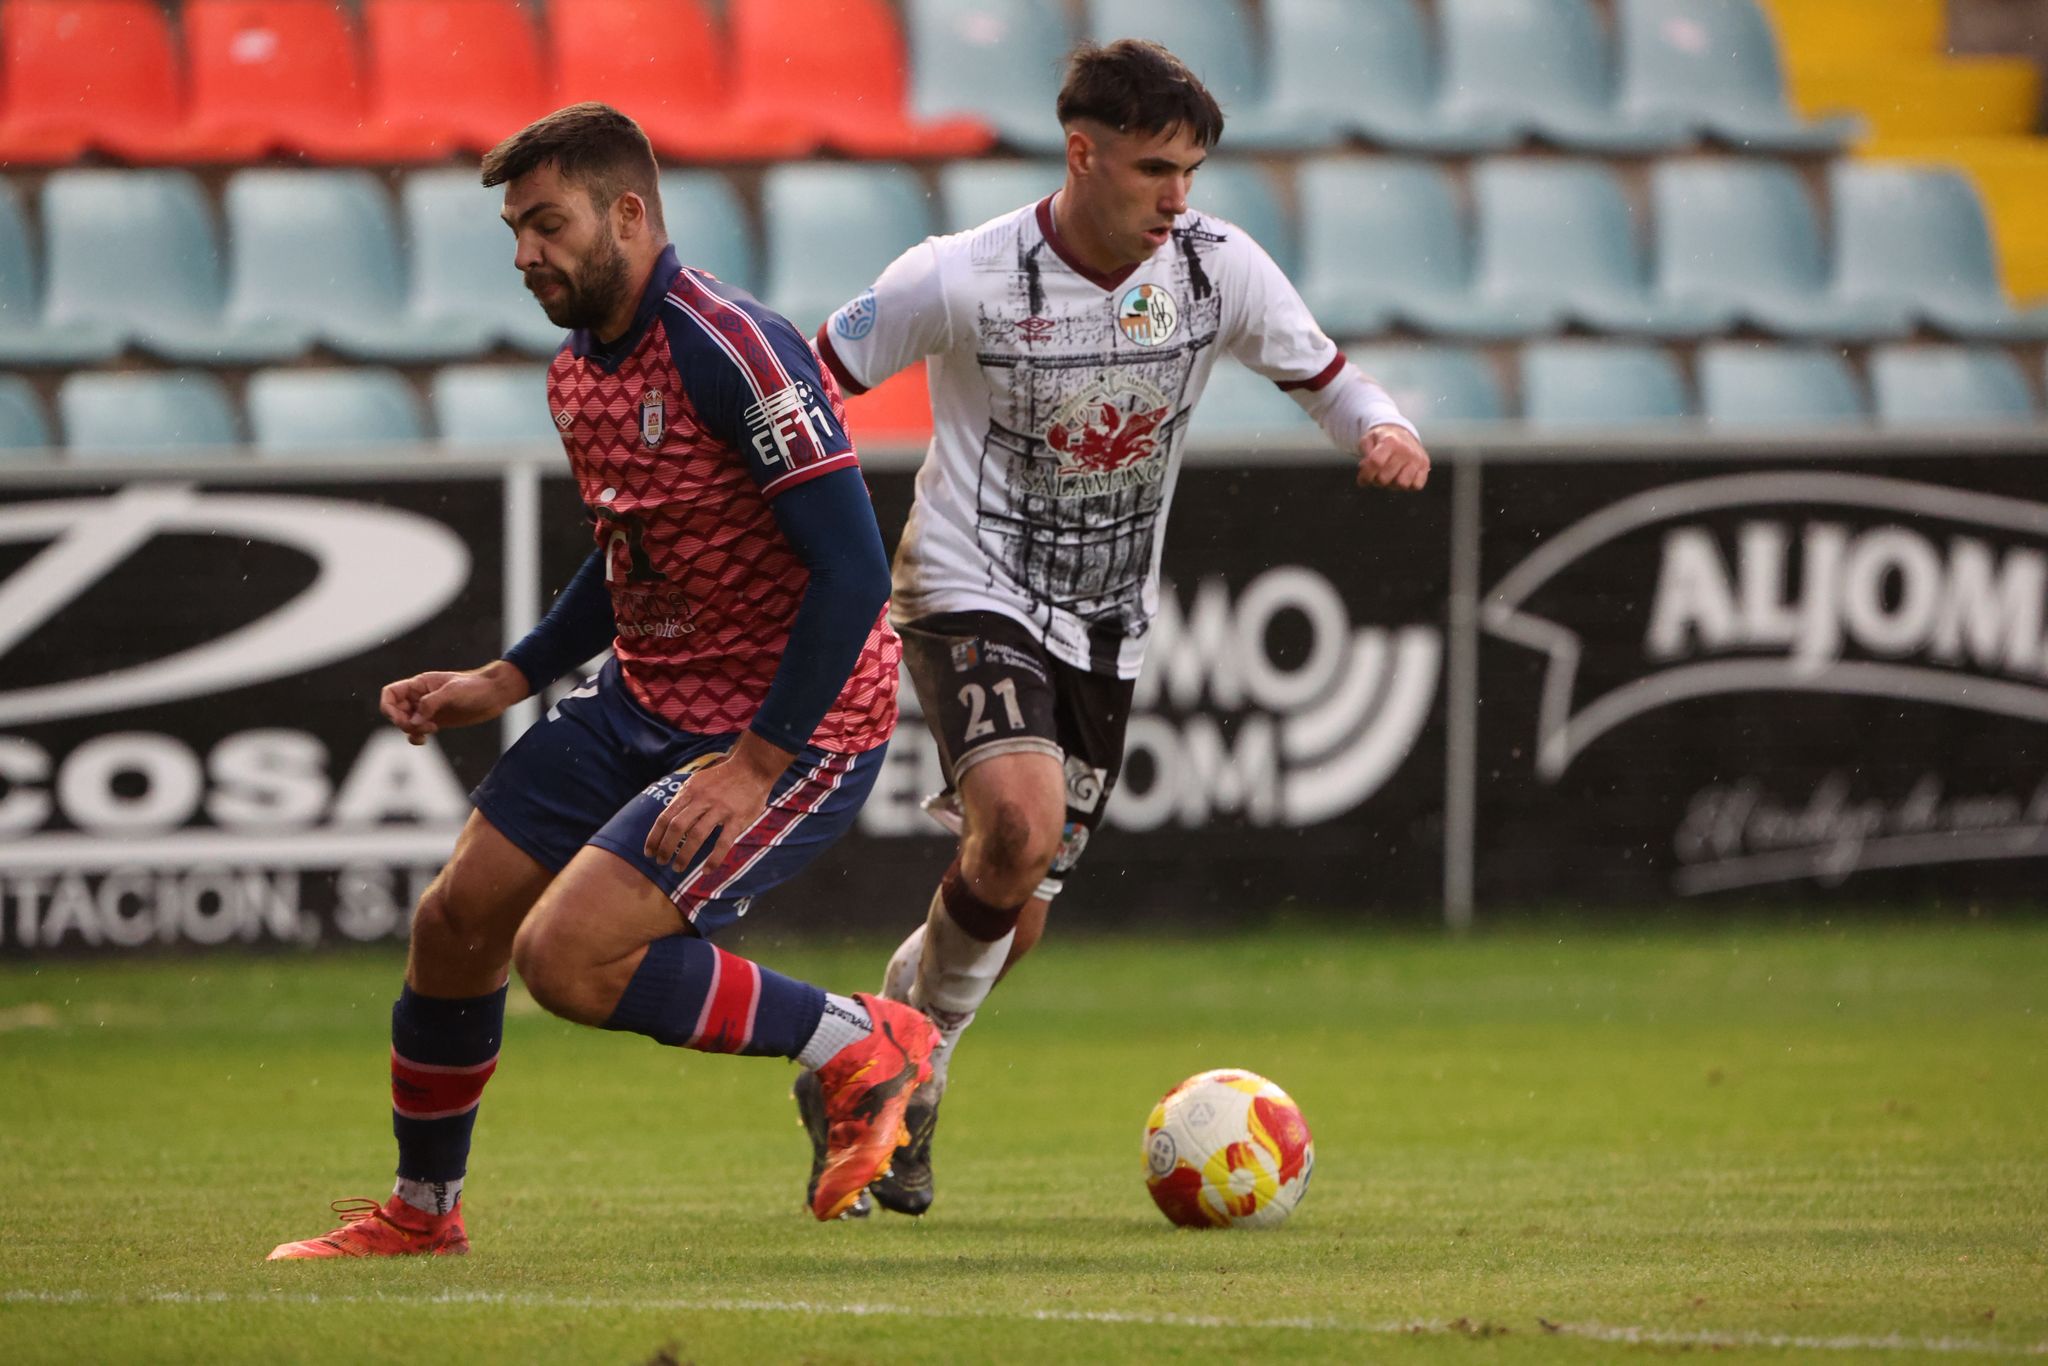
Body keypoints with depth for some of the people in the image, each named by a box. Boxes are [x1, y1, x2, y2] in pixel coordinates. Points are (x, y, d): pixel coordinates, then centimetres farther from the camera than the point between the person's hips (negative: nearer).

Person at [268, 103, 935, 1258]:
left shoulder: (733, 350, -23)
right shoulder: (580, 371, 7)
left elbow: (853, 571, -25)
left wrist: (755, 763, -25)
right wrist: (506, 681, 13)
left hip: (798, 727, -9)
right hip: (647, 699, 9)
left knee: (566, 956, -21)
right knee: (456, 922, 7)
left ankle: (860, 1047, -4)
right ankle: (423, 1213, 28)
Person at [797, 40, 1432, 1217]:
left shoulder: (1219, 267, -7)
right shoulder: (961, 281, -18)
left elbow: (1327, 377, 5)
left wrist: (1384, 429, -18)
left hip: (1108, 629, 5)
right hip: (971, 596, -5)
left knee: (1017, 920, 7)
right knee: (1022, 826, -29)